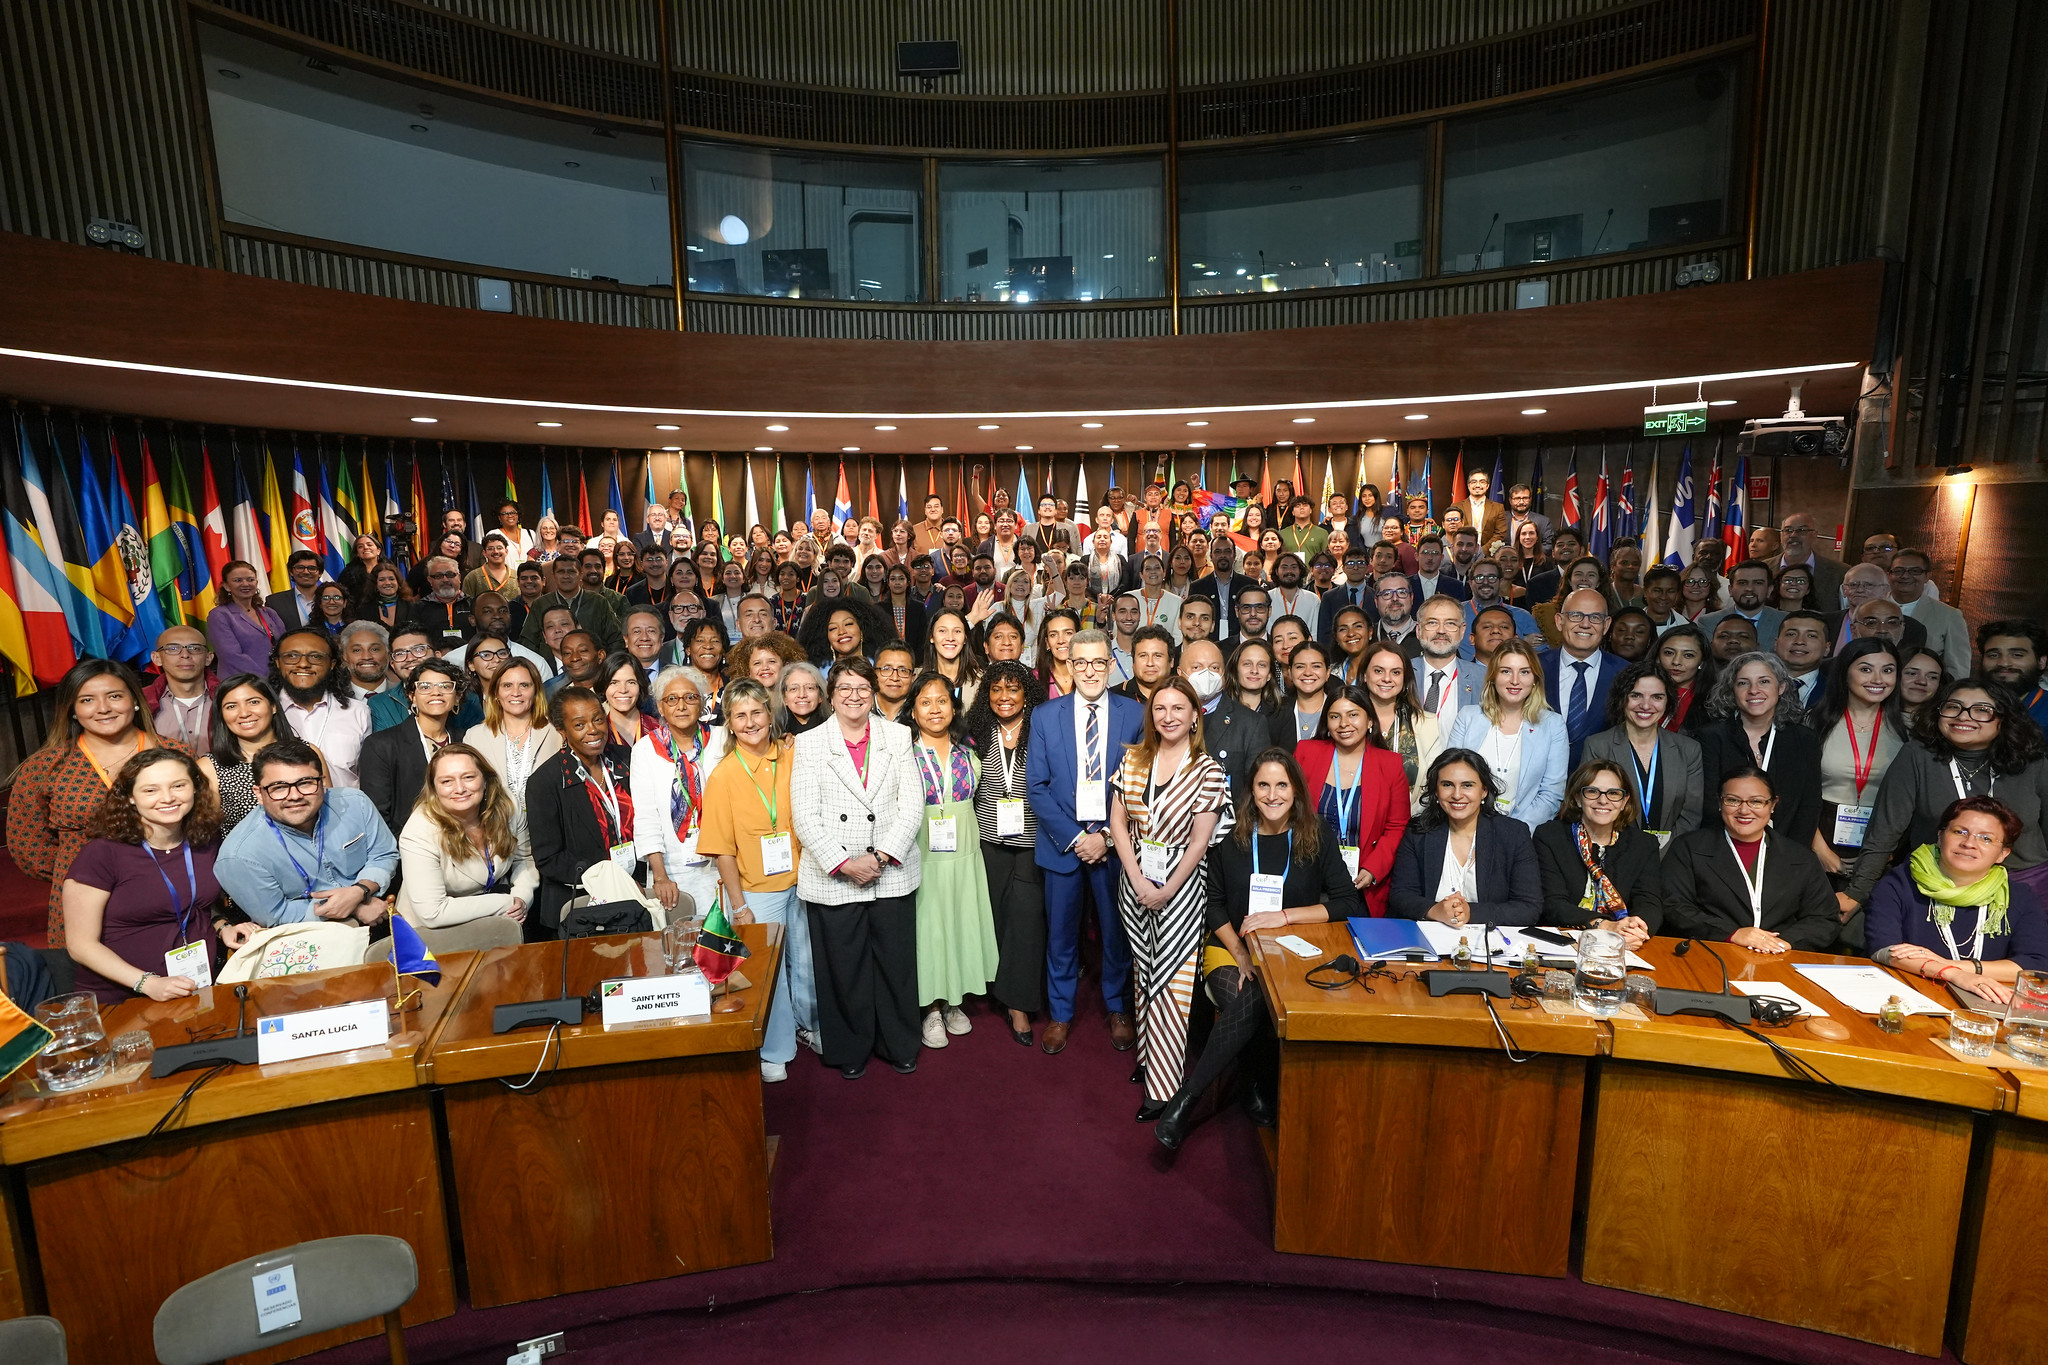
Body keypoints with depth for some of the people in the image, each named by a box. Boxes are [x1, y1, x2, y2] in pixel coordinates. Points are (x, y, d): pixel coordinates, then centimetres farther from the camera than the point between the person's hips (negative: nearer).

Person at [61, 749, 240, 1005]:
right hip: (119, 1004, -3)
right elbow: (81, 944, -7)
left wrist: (222, 928, 3)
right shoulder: (102, 854, -9)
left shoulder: (206, 840, 5)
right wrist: (148, 983, -17)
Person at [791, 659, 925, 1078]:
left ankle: (899, 1046, 29)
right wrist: (844, 864, -13)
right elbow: (805, 816, -4)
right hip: (832, 880, -1)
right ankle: (850, 1051, 29)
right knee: (843, 969, 7)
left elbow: (912, 804, 0)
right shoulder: (809, 743, 3)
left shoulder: (898, 737, 6)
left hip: (892, 875, 1)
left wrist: (881, 857, -10)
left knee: (897, 963, 8)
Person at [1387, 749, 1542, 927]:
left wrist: (1471, 913, -18)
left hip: (1488, 940, -1)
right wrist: (1434, 911, -21)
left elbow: (1530, 907, -4)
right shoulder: (1418, 833, 3)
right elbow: (1399, 895, 0)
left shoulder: (1515, 834, 0)